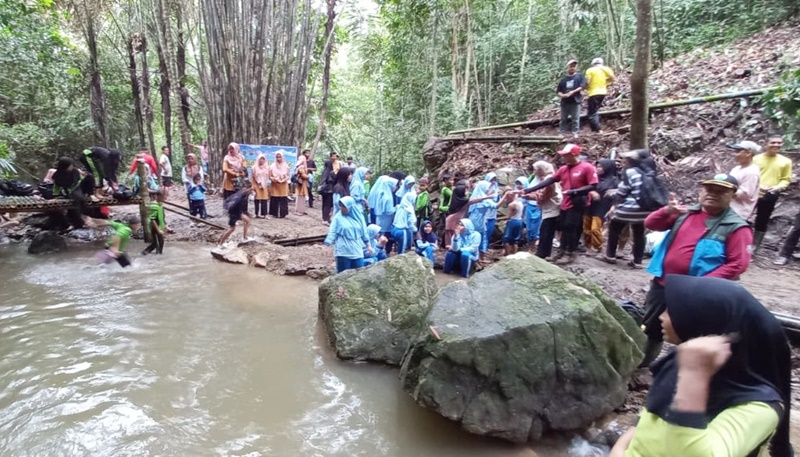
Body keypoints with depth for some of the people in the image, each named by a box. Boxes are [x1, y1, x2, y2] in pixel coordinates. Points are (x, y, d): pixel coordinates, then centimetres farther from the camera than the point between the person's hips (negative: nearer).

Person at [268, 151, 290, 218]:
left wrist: (285, 179, -13)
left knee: (283, 200, -3)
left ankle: (282, 213, 2)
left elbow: (288, 176, 6)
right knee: (275, 200, -3)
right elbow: (270, 176, 1)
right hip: (274, 185, -1)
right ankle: (275, 213, 4)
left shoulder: (286, 166, 5)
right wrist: (274, 179, -19)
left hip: (284, 185, 1)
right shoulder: (272, 166, 2)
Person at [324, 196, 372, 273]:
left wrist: (368, 245, 15)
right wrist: (327, 244, -19)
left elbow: (364, 232, 12)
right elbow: (332, 232, -6)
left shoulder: (358, 216, 4)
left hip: (357, 251, 3)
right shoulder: (338, 217, -4)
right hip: (343, 252, -3)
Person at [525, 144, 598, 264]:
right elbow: (549, 180, 4)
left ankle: (570, 254, 10)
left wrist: (576, 191, -25)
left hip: (577, 204, -7)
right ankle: (563, 251, 27)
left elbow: (593, 186, -16)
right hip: (565, 204, 7)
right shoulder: (563, 169, 8)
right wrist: (529, 190, -3)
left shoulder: (587, 167, -11)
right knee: (564, 228, 14)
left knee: (571, 228, -2)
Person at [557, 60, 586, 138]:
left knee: (575, 118, -4)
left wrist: (573, 92, -17)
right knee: (563, 119, 6)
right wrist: (561, 95, -10)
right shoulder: (563, 79, 15)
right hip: (565, 102, 3)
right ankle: (562, 133, 12)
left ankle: (575, 133, 0)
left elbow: (583, 86, -6)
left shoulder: (580, 76, 6)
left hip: (575, 101, -3)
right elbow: (558, 91, 13)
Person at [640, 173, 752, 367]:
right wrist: (667, 211, -18)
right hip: (662, 283, 5)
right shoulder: (685, 213, 5)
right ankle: (640, 366, 36)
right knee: (650, 328, 18)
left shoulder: (736, 227, -8)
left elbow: (738, 264, -14)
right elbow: (651, 224, 3)